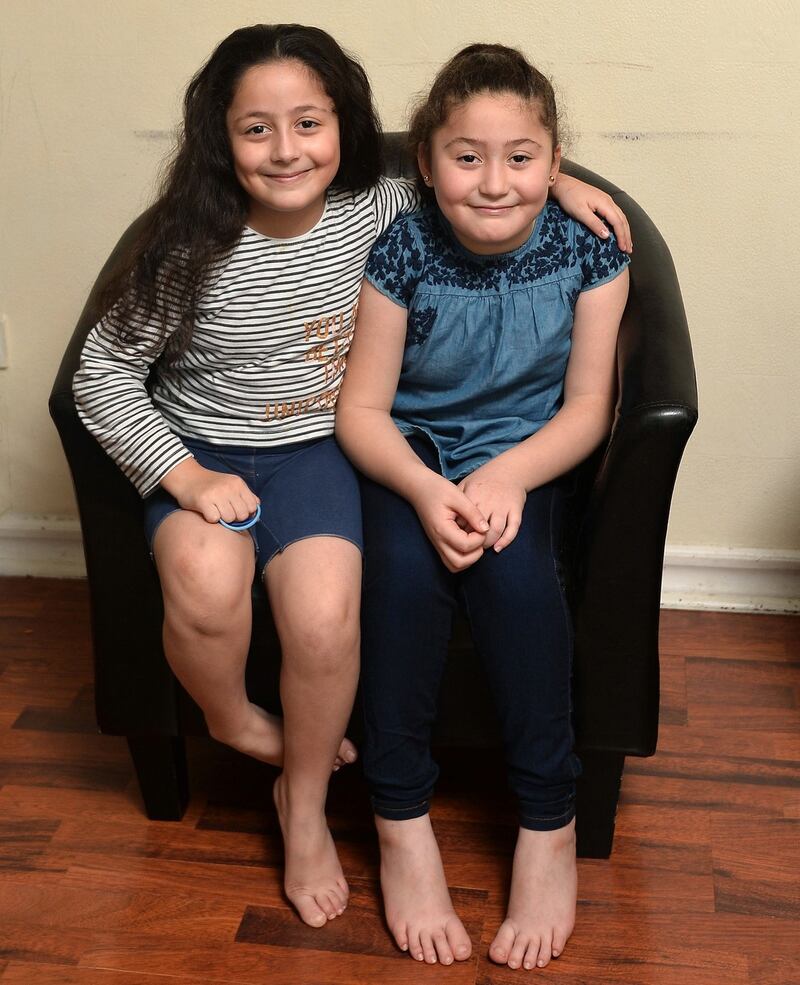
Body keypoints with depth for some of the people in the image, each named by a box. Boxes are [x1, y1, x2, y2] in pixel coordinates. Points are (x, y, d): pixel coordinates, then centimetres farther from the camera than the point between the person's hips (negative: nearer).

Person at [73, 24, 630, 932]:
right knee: (206, 584, -32)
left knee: (325, 616, -24)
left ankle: (304, 804, 6)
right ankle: (236, 723, 5)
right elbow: (102, 374, -8)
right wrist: (184, 474, -17)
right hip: (202, 452, -1)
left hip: (317, 449, 1)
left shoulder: (374, 213, -5)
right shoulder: (193, 253, -14)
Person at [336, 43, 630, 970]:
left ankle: (549, 824, -14)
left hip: (525, 448, 1)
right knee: (403, 563, -31)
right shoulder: (402, 251, -12)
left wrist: (507, 476, -25)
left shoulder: (588, 248, -9)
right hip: (410, 447, 0)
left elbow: (587, 407, -7)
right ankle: (400, 821, -15)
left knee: (512, 564, -30)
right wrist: (426, 490, -29)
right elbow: (361, 409, -10)